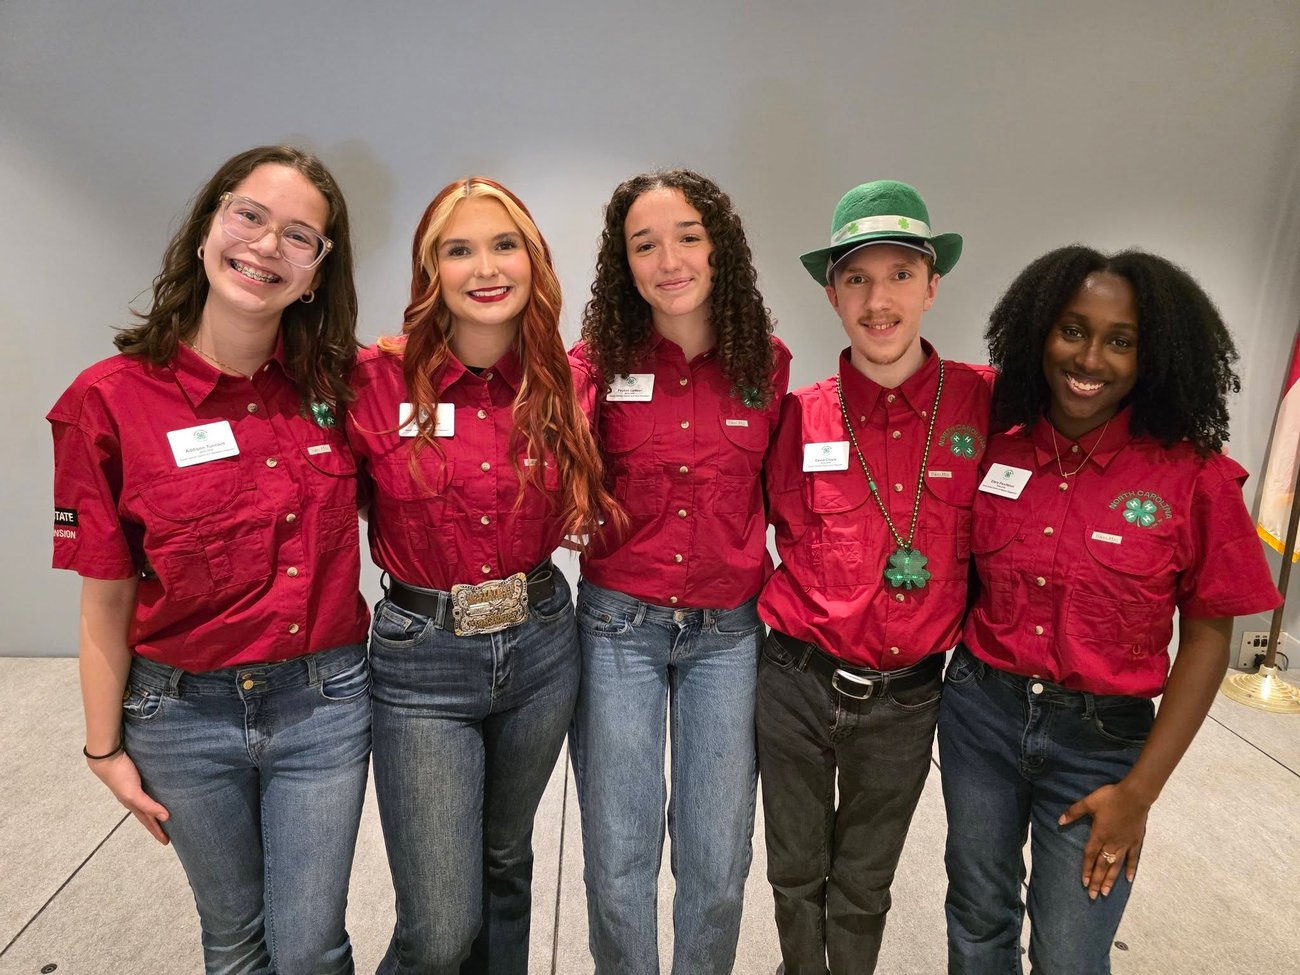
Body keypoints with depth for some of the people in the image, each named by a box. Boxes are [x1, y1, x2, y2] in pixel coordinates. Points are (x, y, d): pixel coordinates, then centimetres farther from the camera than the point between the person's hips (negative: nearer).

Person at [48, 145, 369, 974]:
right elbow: (105, 600, -4)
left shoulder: (338, 383, -6)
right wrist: (106, 748, 2)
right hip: (182, 712, 0)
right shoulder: (111, 401, -11)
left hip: (324, 703, 1)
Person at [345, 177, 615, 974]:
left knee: (506, 864, 24)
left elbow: (592, 502, 11)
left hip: (541, 647, 3)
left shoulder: (564, 379, -3)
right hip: (424, 664, -3)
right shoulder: (378, 380, -12)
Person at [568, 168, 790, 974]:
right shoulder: (598, 363, -5)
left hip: (729, 632, 1)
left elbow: (777, 491, 9)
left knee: (718, 865, 12)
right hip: (619, 626, -1)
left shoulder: (767, 363, -1)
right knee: (619, 861, 10)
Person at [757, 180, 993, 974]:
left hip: (907, 697, 0)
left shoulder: (983, 401, -8)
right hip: (798, 685, 1)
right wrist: (778, 606, -4)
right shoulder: (800, 415, -8)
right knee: (797, 873, 22)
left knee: (864, 887, 22)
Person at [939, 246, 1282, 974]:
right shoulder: (994, 453, -5)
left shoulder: (1193, 477, -11)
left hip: (1101, 737, -2)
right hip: (978, 712, 2)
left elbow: (1207, 636, -6)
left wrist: (1140, 789, -7)